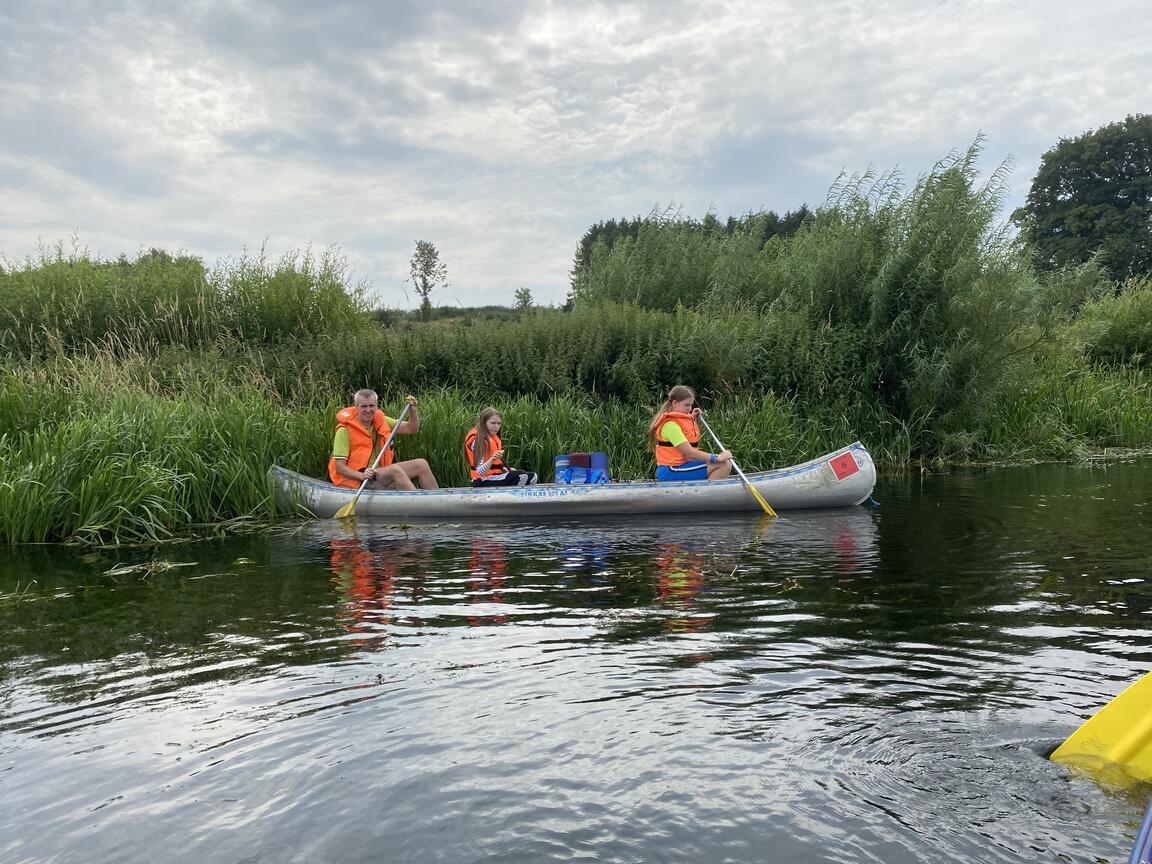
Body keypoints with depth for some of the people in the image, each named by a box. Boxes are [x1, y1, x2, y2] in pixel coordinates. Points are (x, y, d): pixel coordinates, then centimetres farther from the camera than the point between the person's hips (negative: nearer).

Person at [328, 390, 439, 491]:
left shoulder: (381, 420, 6)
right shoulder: (345, 430, -13)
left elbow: (412, 429, 7)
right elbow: (339, 467, -17)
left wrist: (412, 409, -10)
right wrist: (362, 475, -33)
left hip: (380, 472, 7)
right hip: (357, 481, -7)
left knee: (421, 464, -5)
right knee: (395, 469, -31)